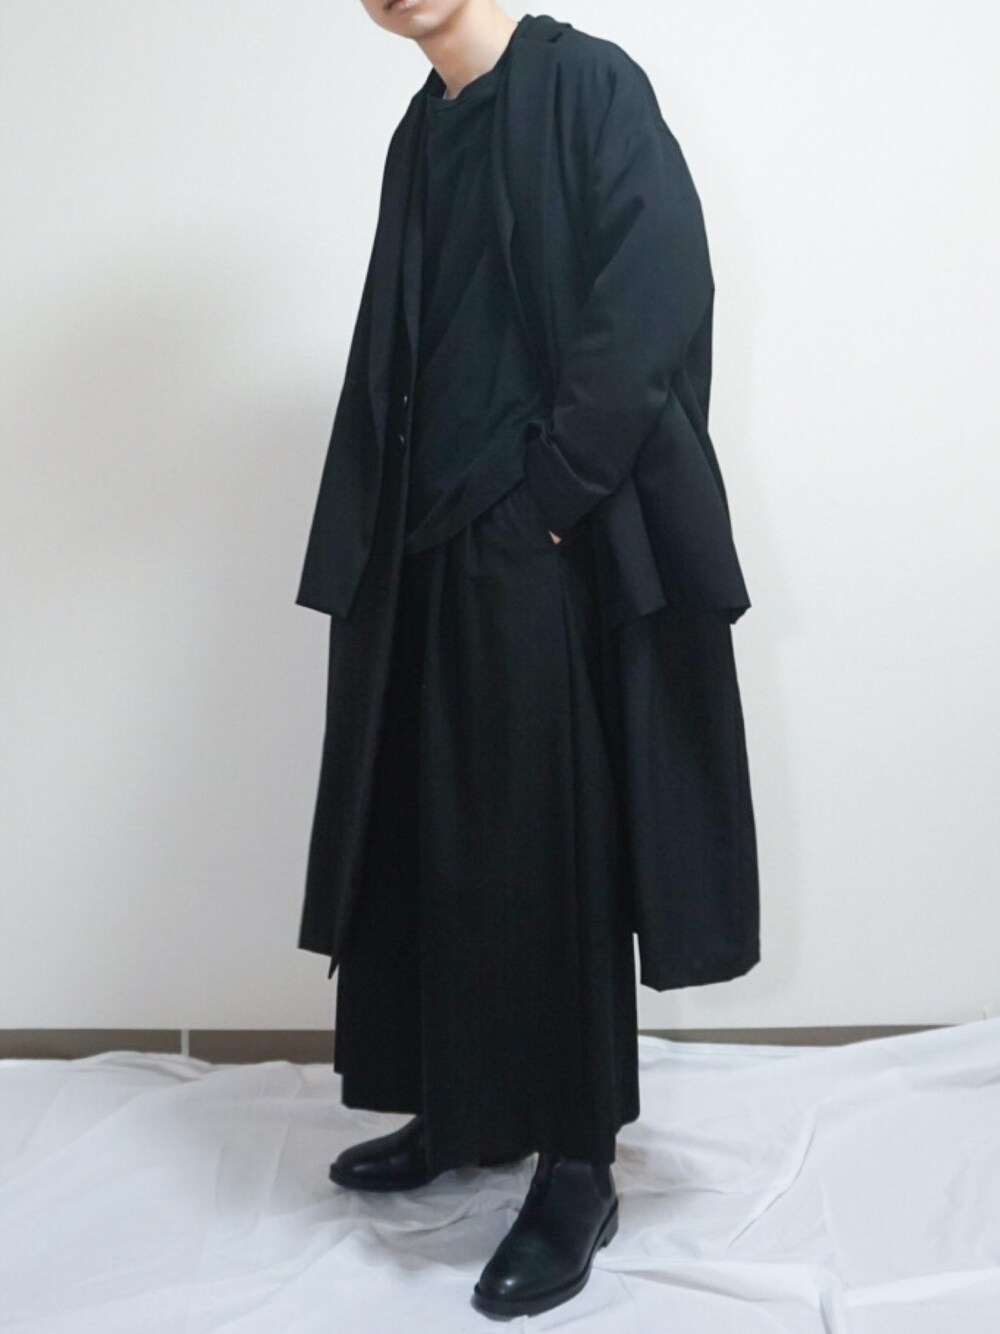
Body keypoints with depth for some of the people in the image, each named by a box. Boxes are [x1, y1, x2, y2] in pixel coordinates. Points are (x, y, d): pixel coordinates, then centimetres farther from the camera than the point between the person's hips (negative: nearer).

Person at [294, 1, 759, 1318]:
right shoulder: (421, 136, 18)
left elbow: (662, 289, -15)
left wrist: (551, 487, -18)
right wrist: (375, 540, 10)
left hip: (546, 547, -7)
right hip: (431, 546, 7)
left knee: (548, 842, -3)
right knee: (435, 832, 11)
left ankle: (579, 1169, 9)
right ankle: (468, 1108, 27)